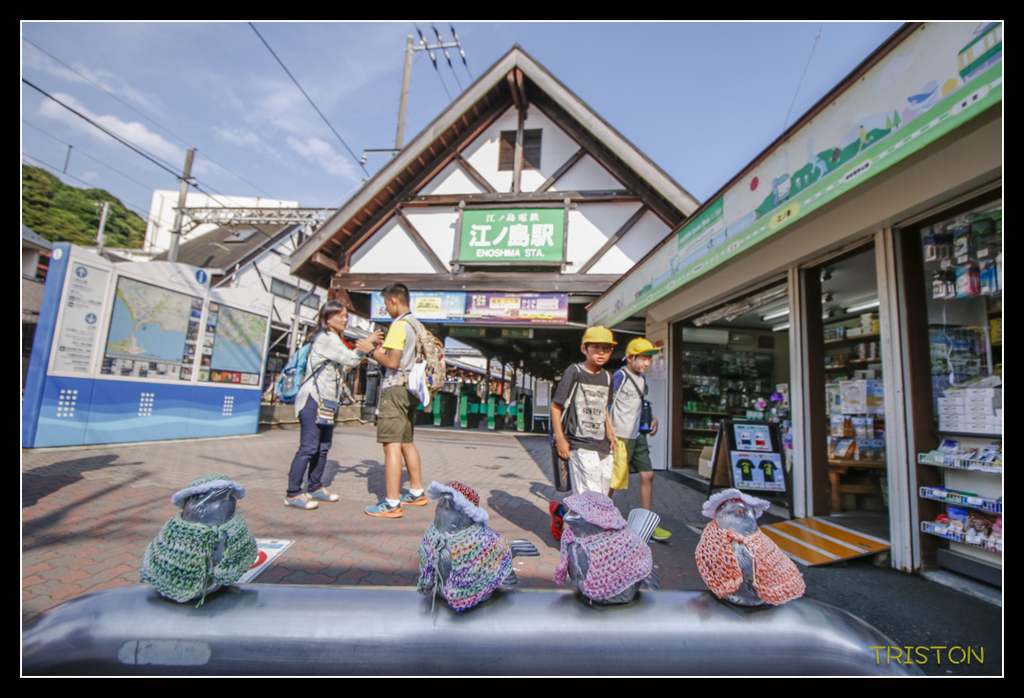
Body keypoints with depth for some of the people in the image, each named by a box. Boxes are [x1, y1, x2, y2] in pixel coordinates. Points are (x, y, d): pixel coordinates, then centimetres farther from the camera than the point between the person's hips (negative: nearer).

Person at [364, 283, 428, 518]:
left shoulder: (399, 325, -13)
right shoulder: (418, 325, 15)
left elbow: (392, 362, -18)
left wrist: (376, 354, 0)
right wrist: (384, 350, 17)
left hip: (395, 388, -9)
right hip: (410, 389, 9)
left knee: (391, 445, -7)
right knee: (406, 443, 17)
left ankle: (391, 503, -3)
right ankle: (417, 492, 26)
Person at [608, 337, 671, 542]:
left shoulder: (642, 377, 10)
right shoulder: (619, 376, -15)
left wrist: (652, 418, 8)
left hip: (638, 435, 8)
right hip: (621, 436, -8)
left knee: (647, 475, 10)